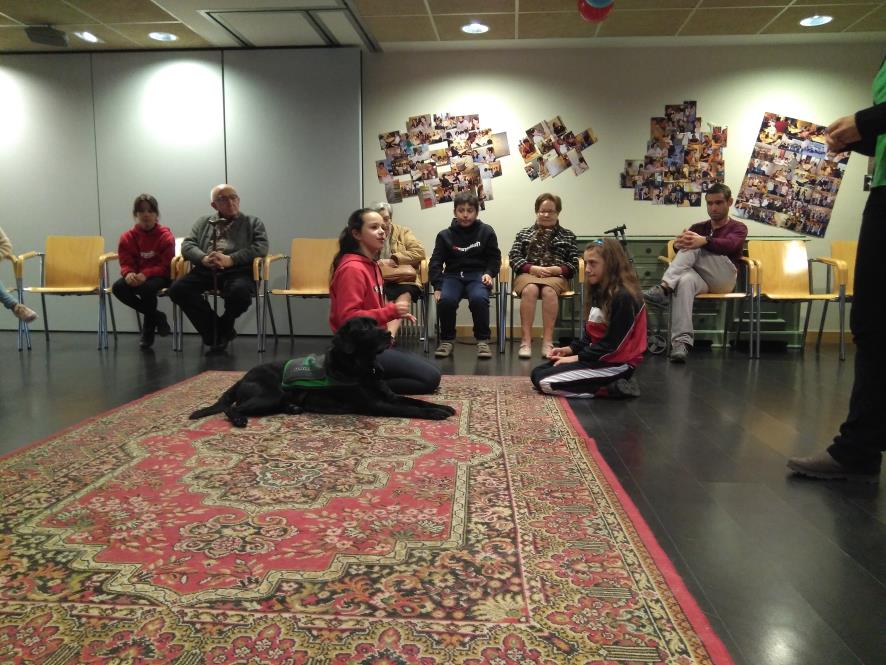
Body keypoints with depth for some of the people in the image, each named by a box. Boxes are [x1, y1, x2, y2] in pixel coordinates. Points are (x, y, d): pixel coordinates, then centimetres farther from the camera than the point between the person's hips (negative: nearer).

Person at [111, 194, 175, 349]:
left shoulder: (166, 236, -6)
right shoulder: (127, 237, 4)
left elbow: (165, 266, -10)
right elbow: (126, 263, 2)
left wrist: (146, 274, -28)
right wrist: (129, 273, -25)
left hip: (159, 276, -4)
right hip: (136, 276, 4)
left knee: (146, 287, -37)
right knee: (117, 288, -26)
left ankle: (149, 328, -9)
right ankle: (157, 317, -9)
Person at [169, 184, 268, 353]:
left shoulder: (253, 222, 18)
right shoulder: (203, 222, 27)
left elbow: (261, 247, 0)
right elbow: (187, 244, 14)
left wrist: (231, 259, -14)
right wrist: (203, 258, -10)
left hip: (237, 271, -3)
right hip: (205, 270, 3)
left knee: (240, 292, -37)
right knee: (177, 289, -24)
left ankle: (222, 328, -3)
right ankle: (215, 333, -10)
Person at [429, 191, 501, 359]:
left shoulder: (486, 232, 6)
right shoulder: (445, 235, 7)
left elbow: (494, 257, 12)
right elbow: (436, 262, 6)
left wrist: (489, 273, -8)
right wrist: (437, 286, -8)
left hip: (478, 274, -1)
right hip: (453, 275, 1)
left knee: (478, 298, -34)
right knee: (445, 300, -30)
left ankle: (483, 340, -14)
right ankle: (447, 339, -7)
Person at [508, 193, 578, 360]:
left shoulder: (567, 236, 19)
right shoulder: (524, 233, 20)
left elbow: (573, 264, 10)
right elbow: (514, 258, 8)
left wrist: (556, 269, -11)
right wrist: (533, 268, -9)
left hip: (556, 276, 0)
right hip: (528, 274, 0)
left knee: (549, 291, -37)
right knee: (530, 289, -37)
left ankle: (547, 341, -38)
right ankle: (525, 340, -39)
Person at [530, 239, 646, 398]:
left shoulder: (624, 297, -19)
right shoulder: (598, 291, 10)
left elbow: (613, 344, -19)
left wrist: (577, 358, -15)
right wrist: (569, 349, -1)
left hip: (616, 363, -10)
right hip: (597, 355, 10)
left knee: (545, 382, -17)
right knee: (537, 374, 5)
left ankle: (613, 387, -10)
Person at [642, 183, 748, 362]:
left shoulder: (738, 227, 13)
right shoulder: (698, 227, 24)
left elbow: (729, 245, -14)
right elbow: (680, 247, 1)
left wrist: (704, 241, -36)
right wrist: (678, 244, -26)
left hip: (724, 279, -2)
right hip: (701, 279, 2)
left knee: (694, 248, -27)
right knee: (685, 280, -38)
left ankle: (664, 288, -41)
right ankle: (681, 342, -52)